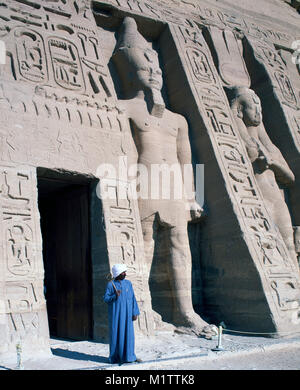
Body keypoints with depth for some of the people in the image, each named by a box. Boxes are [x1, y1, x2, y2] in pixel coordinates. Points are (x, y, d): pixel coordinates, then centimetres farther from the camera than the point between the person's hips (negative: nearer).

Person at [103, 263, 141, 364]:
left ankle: (129, 356, 10)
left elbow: (133, 299, 4)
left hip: (126, 313, 3)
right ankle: (116, 357, 11)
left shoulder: (128, 283, 4)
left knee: (128, 334, 1)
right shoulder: (110, 284, -4)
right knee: (116, 333, 0)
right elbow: (105, 299, -5)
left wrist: (135, 313, -2)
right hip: (115, 314, -3)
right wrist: (115, 296, -23)